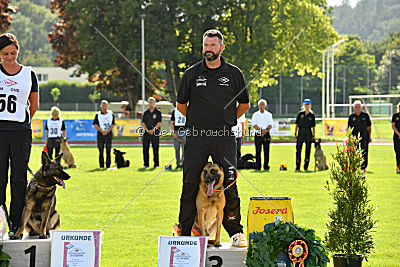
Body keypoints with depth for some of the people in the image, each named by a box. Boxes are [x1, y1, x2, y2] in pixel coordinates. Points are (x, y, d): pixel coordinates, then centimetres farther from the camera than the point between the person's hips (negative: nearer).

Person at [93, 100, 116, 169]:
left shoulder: (111, 114, 6)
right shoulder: (98, 114, 4)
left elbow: (113, 124, 3)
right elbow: (95, 124, 1)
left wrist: (107, 131, -10)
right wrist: (102, 131, -9)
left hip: (109, 133, 0)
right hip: (100, 134, 0)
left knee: (108, 151, 1)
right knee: (101, 151, 0)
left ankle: (108, 165, 3)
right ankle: (101, 165, 3)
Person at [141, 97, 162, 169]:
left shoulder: (158, 112, 3)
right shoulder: (146, 112, 13)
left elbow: (159, 123, -4)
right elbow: (143, 122, 8)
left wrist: (153, 130, -14)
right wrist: (147, 130, -7)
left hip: (155, 133, -3)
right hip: (146, 133, 3)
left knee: (155, 149, -2)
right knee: (145, 149, 1)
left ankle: (156, 164, 2)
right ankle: (146, 164, 7)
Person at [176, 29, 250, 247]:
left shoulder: (234, 74, 5)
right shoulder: (191, 74, 5)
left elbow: (244, 105, 16)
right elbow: (181, 104, 16)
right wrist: (197, 121, 12)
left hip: (224, 137, 0)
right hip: (196, 137, 1)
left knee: (229, 185, -2)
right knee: (190, 184, 0)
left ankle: (235, 232, 5)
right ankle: (184, 232, 7)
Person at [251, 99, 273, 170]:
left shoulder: (269, 114, 11)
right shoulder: (255, 114, 8)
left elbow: (270, 125, 2)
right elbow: (254, 125, -2)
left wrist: (266, 130, -16)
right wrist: (261, 130, -15)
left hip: (266, 135, 1)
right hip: (258, 135, 0)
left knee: (266, 151, -2)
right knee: (258, 151, -2)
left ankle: (266, 166, 1)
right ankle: (258, 166, 1)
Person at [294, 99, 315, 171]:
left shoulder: (312, 115, 5)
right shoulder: (300, 114, 7)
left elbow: (313, 126, 6)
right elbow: (297, 125, 8)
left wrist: (313, 136, -1)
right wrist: (295, 134, 1)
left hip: (308, 133, 0)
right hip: (300, 133, 0)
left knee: (308, 150, 1)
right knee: (298, 150, -4)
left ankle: (306, 167, 8)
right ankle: (297, 166, 1)